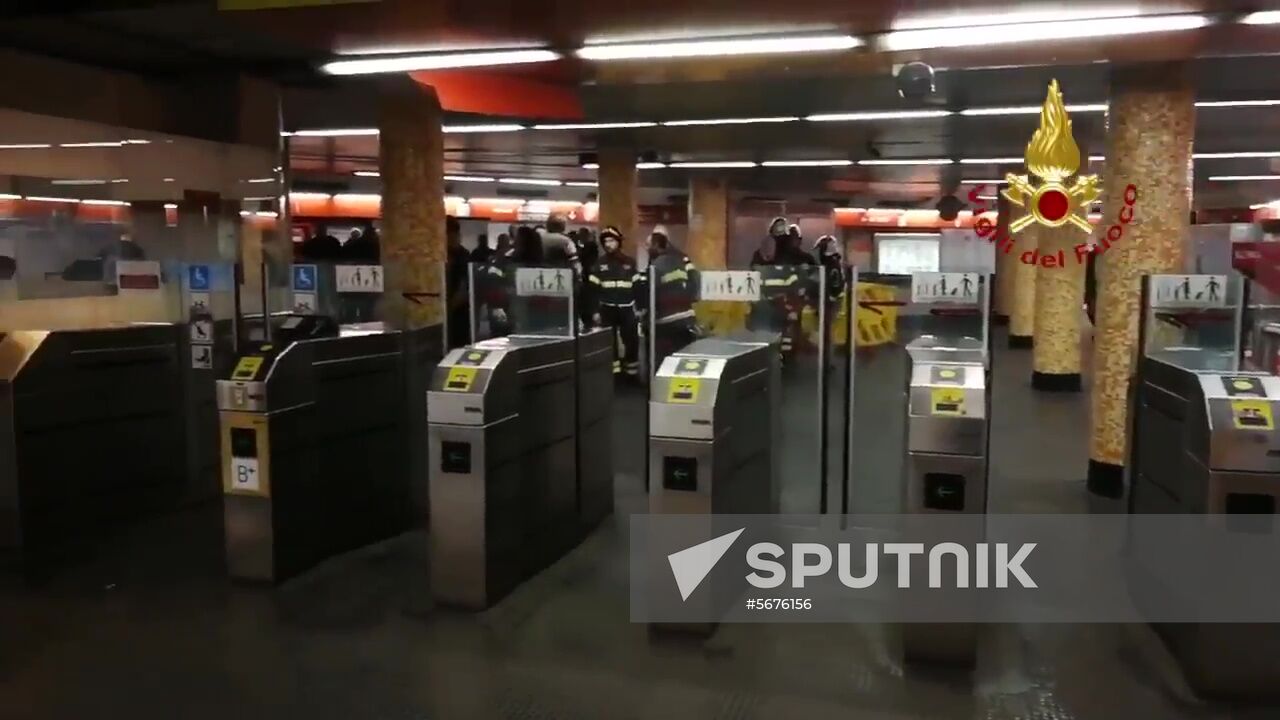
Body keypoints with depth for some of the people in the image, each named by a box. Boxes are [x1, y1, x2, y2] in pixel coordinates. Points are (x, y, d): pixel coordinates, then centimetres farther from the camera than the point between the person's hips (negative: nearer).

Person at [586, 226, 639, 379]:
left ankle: (632, 370, 15)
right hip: (607, 309, 0)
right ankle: (612, 371, 16)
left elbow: (638, 286, 5)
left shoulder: (629, 262, 4)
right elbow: (592, 290, 1)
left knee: (632, 340, 2)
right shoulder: (599, 264, 2)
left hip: (627, 309, 0)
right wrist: (594, 311, -5)